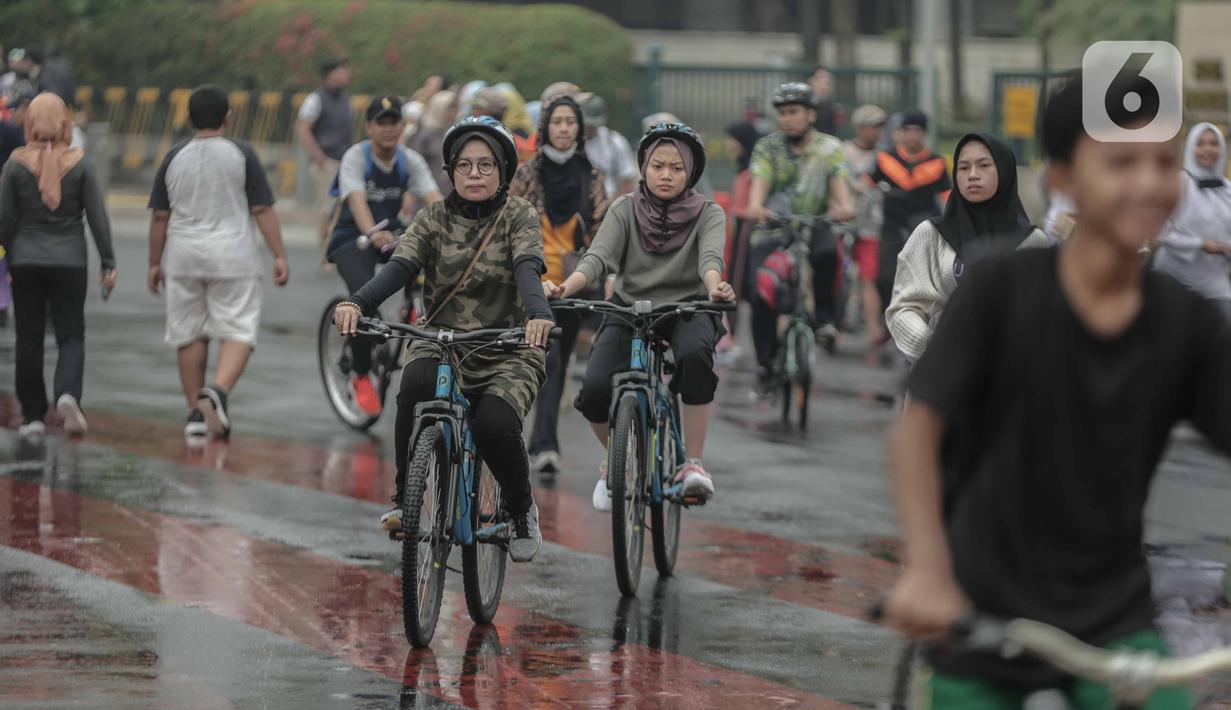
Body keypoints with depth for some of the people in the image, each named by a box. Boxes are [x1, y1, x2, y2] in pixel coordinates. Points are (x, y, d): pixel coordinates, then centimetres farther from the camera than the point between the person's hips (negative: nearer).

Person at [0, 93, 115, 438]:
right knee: (71, 334, 7)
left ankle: (33, 416, 10)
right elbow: (97, 216, -4)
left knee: (29, 339, 9)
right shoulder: (80, 163, -6)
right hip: (69, 259, 0)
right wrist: (108, 263, 2)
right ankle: (68, 393, -18)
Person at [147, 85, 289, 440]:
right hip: (232, 256, -3)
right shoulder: (240, 154, -4)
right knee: (237, 331, -1)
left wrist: (154, 263, 14)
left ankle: (195, 413, 13)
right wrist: (280, 256, -1)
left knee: (189, 334, 11)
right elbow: (262, 210, -5)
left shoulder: (174, 158, 3)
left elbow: (159, 217, 5)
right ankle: (218, 391, -26)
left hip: (183, 256, 3)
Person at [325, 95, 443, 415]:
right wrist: (373, 233, -51)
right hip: (352, 238, -4)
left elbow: (434, 199, -17)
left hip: (392, 235, 4)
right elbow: (357, 200, -31)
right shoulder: (356, 157, -14)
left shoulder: (410, 160, -3)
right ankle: (360, 375, -12)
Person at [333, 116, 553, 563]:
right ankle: (404, 500, -21)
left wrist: (538, 313, -42)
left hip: (508, 353, -1)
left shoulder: (519, 217, 0)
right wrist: (357, 303, -32)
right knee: (415, 386, -34)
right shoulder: (433, 220, 6)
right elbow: (400, 267, -10)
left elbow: (527, 268, -19)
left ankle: (521, 510, 2)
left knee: (494, 424, -30)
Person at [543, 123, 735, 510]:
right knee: (595, 389, -25)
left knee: (694, 354, -38)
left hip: (687, 309, -1)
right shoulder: (625, 210, -1)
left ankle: (692, 463, -26)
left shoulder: (707, 213, -3)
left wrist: (716, 287, -48)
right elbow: (598, 257, -16)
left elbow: (710, 257, -23)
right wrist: (564, 288, -38)